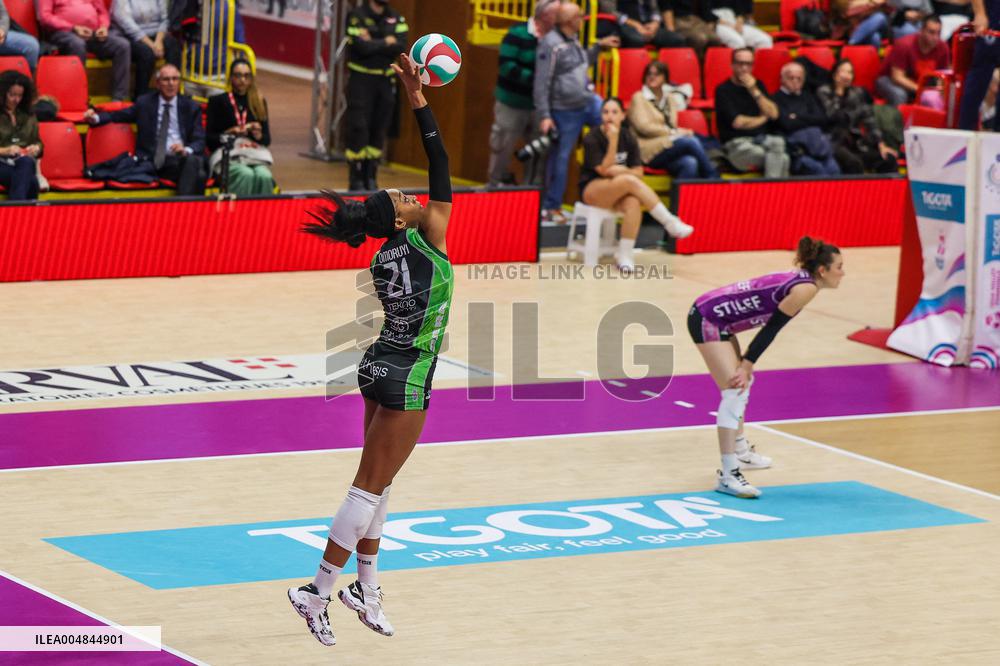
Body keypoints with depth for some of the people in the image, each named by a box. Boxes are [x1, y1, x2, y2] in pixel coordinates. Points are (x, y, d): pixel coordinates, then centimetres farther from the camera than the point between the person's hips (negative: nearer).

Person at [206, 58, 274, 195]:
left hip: (254, 157, 2)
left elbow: (267, 140, 17)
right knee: (246, 175, -35)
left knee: (264, 176, -32)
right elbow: (209, 139, 4)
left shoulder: (260, 102, 19)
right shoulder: (217, 101, 11)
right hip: (226, 157, -2)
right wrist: (229, 134, -15)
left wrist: (259, 136, -6)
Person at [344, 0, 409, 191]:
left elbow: (401, 47, -9)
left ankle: (371, 177, 15)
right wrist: (386, 43, -8)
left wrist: (373, 44, -14)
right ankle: (356, 179, -1)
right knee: (358, 129, -6)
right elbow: (361, 47, -19)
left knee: (379, 130, 6)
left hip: (385, 82, 4)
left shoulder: (397, 19, 7)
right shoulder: (356, 16, -6)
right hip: (361, 80, -4)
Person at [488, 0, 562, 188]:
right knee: (502, 147, 3)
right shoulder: (517, 35, -14)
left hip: (539, 106, 5)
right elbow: (507, 66, -20)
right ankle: (494, 185, 16)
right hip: (512, 103, -5)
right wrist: (535, 79, -26)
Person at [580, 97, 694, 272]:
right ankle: (670, 223, -30)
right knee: (630, 180, -34)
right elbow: (604, 170, -17)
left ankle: (624, 255, -30)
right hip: (592, 190, -4)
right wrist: (613, 141, -24)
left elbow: (638, 172, 0)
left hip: (620, 191, 4)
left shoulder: (628, 138, 2)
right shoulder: (592, 139, -10)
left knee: (633, 203, -35)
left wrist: (618, 171, -18)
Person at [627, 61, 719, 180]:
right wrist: (673, 132, -9)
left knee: (690, 163, -31)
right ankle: (713, 178, -18)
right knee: (692, 142, -27)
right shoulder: (639, 98, 5)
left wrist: (680, 131, -2)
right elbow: (644, 127, -6)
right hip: (649, 152, -5)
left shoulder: (668, 99, 24)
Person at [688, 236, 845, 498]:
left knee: (743, 383, 26)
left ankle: (739, 450, 43)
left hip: (711, 315, 10)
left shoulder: (799, 280, 12)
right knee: (735, 391, -15)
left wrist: (746, 364, 9)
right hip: (708, 319, -10)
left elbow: (768, 325, 14)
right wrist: (747, 365, -9)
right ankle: (727, 475, -19)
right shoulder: (805, 289, -15)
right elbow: (771, 328, -14)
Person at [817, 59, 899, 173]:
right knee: (854, 163, -36)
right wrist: (839, 92, -5)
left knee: (889, 159, -20)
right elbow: (832, 115, -14)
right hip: (835, 143, -4)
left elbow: (870, 120, 7)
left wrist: (881, 145, -4)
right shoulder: (824, 92, 4)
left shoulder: (858, 92, 15)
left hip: (857, 144, 4)